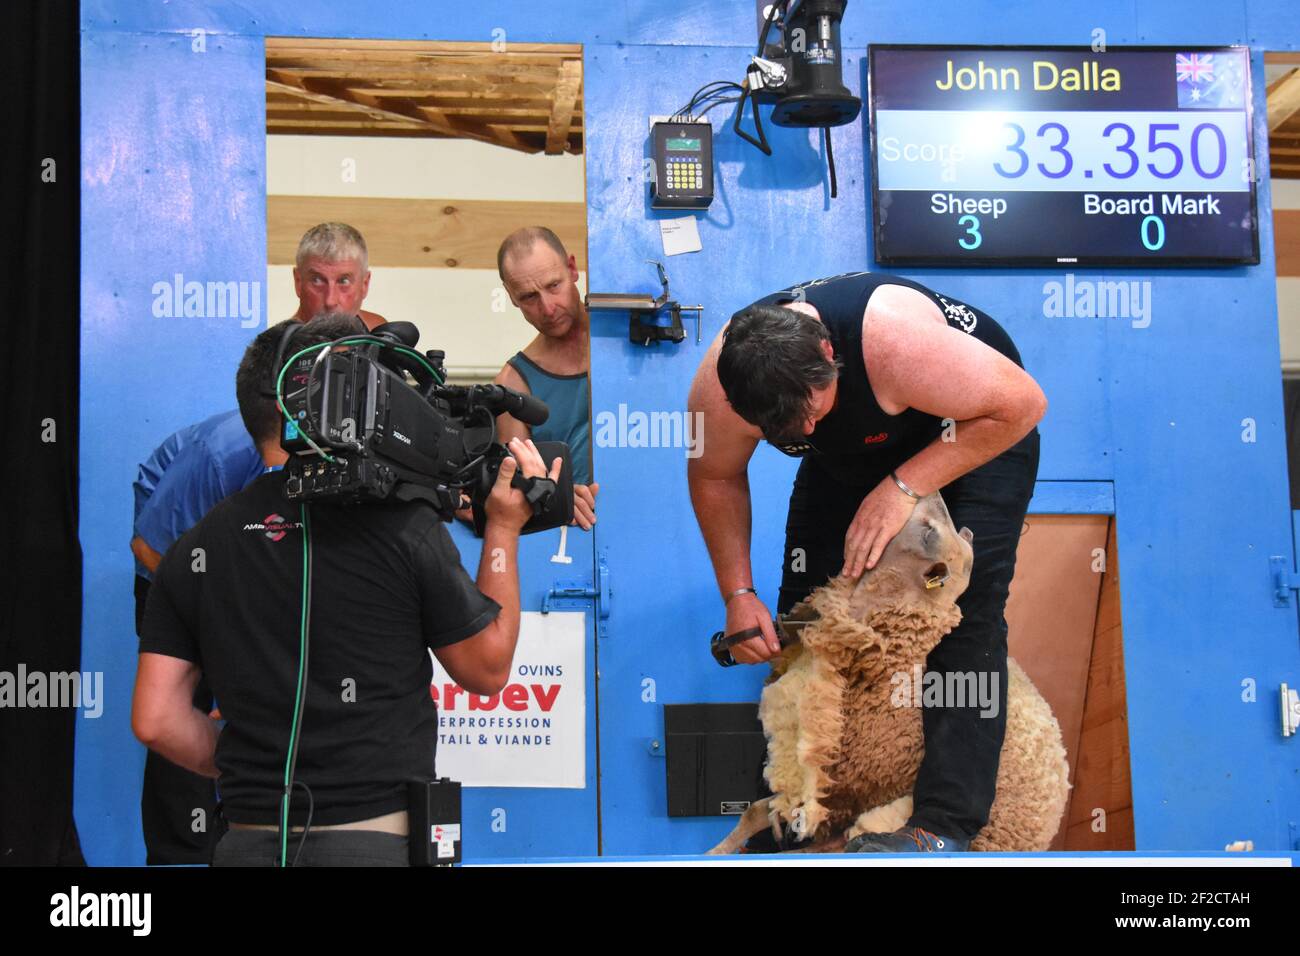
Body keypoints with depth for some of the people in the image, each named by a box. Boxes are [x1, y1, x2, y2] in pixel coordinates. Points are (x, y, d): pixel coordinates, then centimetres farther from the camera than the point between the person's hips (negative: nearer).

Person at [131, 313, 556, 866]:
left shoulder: (194, 549, 2)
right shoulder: (402, 525, -9)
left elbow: (155, 721, 0)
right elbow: (488, 670, 2)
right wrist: (505, 529, 8)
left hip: (249, 842, 4)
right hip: (381, 838, -4)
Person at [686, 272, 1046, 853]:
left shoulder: (896, 338, -43)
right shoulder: (718, 388, -28)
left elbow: (1022, 403, -31)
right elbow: (715, 477, -7)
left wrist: (905, 487, -34)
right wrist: (737, 593, -13)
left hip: (979, 426, -4)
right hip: (854, 444, 5)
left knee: (964, 602, -21)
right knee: (806, 599, -6)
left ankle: (946, 822, -22)